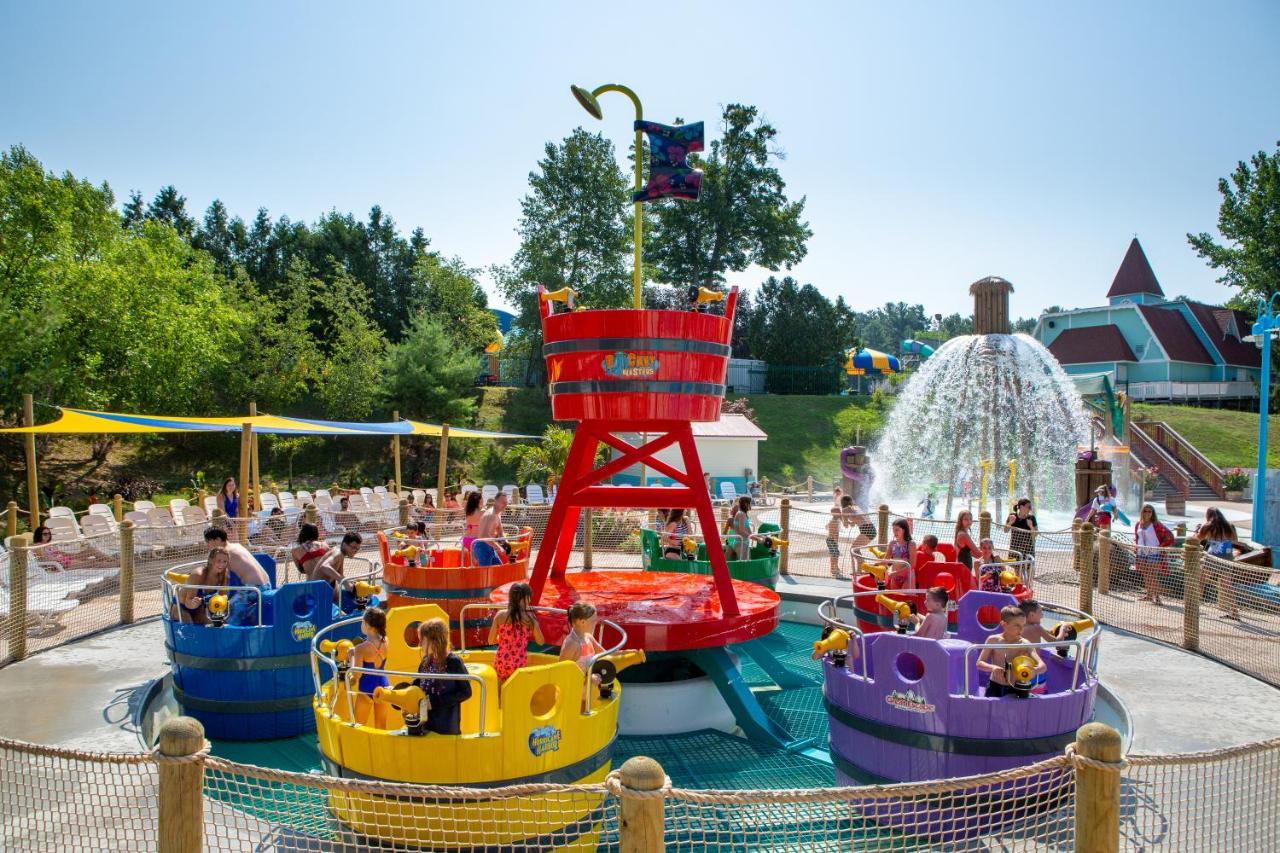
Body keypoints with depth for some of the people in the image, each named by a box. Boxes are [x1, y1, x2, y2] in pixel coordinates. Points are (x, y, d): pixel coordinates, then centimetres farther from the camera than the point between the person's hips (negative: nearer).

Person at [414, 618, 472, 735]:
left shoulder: (454, 662, -15)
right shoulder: (426, 661, 3)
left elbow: (466, 692, -14)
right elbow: (417, 686, 13)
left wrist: (435, 701, -18)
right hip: (426, 723, 5)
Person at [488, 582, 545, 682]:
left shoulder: (500, 615, -4)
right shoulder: (530, 618, -8)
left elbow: (491, 641, 1)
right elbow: (541, 641, 1)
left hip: (500, 663, 2)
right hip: (518, 665, -2)